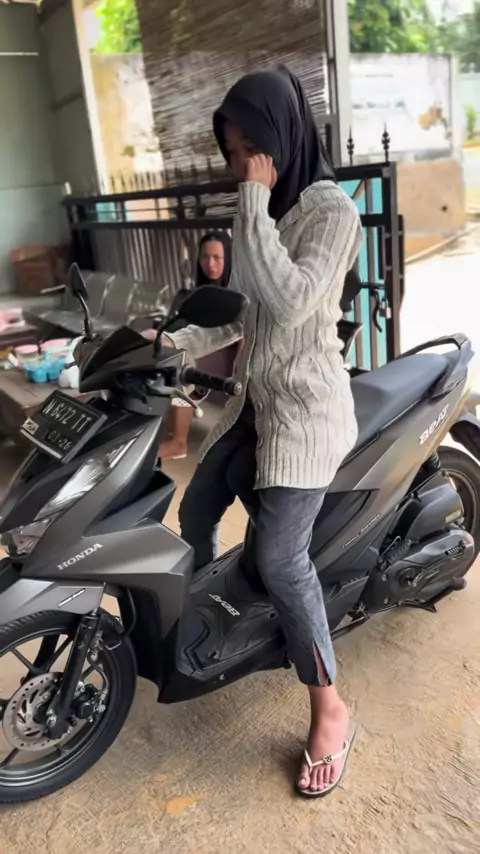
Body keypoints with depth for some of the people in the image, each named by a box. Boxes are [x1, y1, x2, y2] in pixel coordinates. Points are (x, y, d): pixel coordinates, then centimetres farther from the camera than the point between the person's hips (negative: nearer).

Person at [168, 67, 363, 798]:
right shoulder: (262, 211, 12)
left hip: (307, 406, -8)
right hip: (255, 397, 8)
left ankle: (330, 711, 4)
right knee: (194, 517, 13)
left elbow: (292, 302, -28)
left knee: (279, 560, -15)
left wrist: (256, 202, -22)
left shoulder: (332, 209, -12)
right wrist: (174, 345, 4)